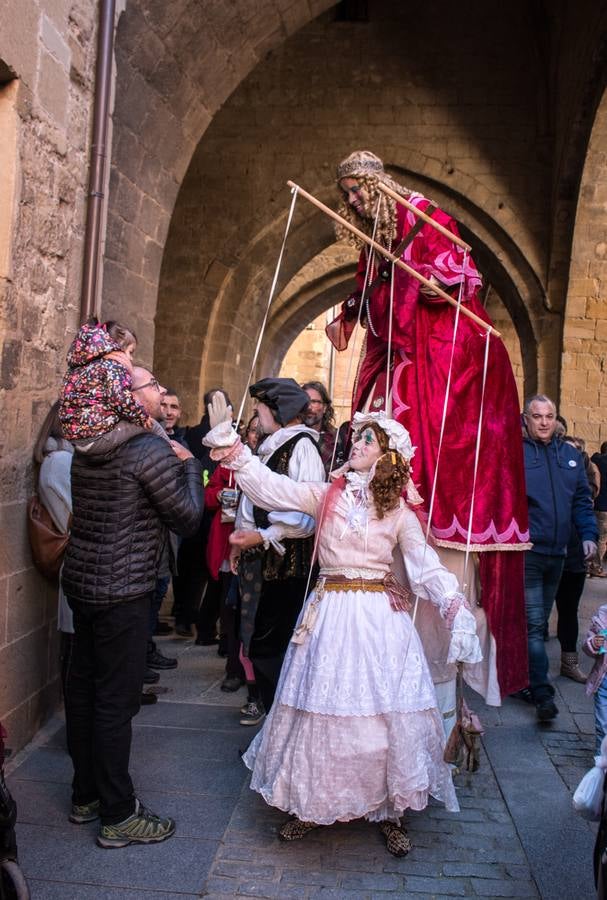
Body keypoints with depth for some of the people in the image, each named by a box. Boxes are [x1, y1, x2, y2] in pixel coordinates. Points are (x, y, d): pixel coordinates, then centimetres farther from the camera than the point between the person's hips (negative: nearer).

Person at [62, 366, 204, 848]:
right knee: (116, 701, 0)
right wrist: (189, 463, 0)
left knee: (83, 690, 16)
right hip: (122, 593, -9)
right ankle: (119, 816, 12)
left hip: (82, 582, 9)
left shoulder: (89, 447, 7)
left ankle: (86, 795, 31)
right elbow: (189, 517, -13)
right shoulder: (152, 451, -18)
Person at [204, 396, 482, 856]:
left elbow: (429, 569, -3)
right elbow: (270, 486, -5)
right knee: (320, 711, 7)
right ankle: (312, 805, 25)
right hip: (329, 616, 1)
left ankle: (391, 811, 19)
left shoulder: (399, 514, 3)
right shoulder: (325, 495, 4)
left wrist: (459, 613, -15)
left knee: (388, 714, 1)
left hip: (379, 619, -1)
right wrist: (229, 446, -16)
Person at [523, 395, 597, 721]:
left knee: (539, 621, 15)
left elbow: (582, 499, 15)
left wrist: (588, 535, 4)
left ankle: (522, 678, 28)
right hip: (526, 555, -6)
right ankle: (542, 694, -3)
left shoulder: (570, 454, 10)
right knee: (533, 624, -6)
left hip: (557, 553, 6)